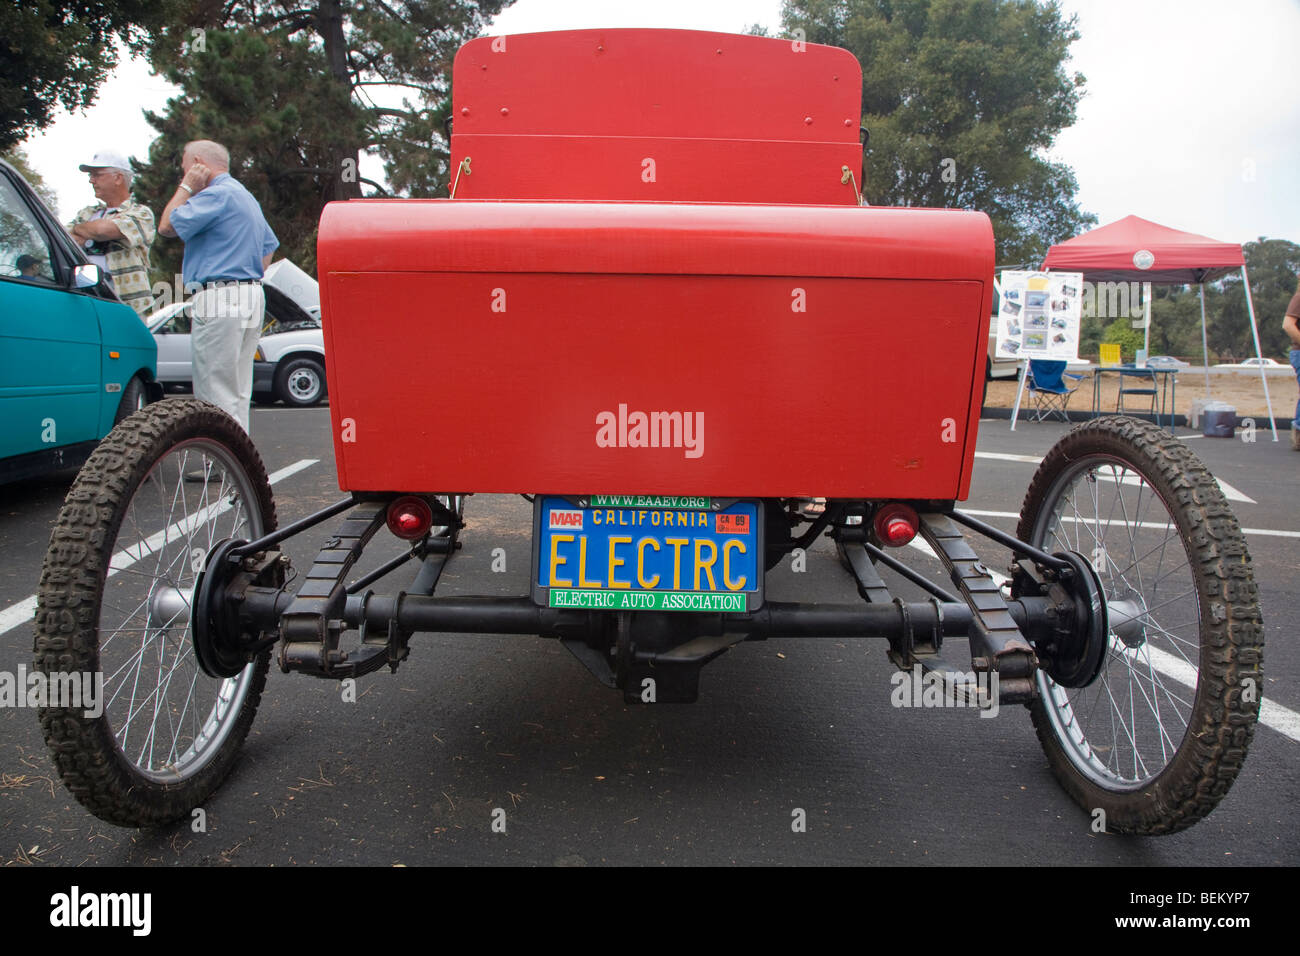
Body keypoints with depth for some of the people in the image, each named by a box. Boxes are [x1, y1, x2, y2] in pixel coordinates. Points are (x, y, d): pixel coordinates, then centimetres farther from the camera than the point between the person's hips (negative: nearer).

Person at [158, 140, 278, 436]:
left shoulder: (218, 194, -9)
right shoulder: (246, 197, 24)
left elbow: (167, 226, -9)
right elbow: (269, 248, 28)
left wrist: (186, 187, 2)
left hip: (221, 299, -10)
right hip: (250, 298, 10)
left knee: (216, 393, -8)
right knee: (237, 392, 12)